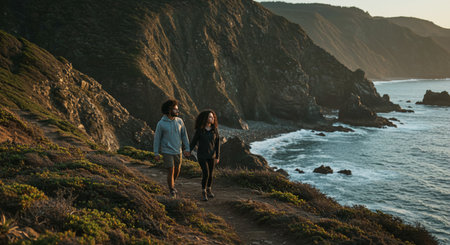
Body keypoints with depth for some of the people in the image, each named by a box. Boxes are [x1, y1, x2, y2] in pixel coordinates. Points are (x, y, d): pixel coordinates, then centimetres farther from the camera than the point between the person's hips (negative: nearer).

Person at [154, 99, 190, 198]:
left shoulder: (179, 121, -4)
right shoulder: (161, 123, -14)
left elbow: (184, 135, 2)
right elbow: (157, 138, -7)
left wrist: (187, 149, -2)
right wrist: (156, 153, -7)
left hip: (177, 151, 4)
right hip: (167, 152, -4)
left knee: (177, 170, 17)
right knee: (171, 172, -6)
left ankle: (172, 185, 44)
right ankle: (172, 192, 10)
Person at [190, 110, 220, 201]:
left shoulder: (215, 129, -3)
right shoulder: (199, 130, -11)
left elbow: (217, 144, 2)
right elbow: (194, 142, -3)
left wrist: (217, 157, 1)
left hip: (211, 155, 3)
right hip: (202, 155, -3)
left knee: (210, 174, 10)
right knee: (205, 174, -12)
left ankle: (208, 190, 32)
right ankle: (203, 192, 5)